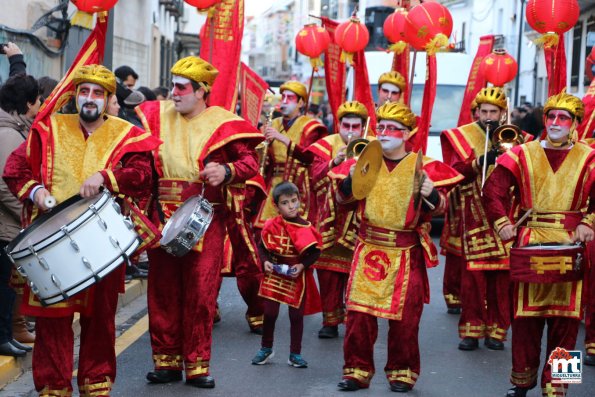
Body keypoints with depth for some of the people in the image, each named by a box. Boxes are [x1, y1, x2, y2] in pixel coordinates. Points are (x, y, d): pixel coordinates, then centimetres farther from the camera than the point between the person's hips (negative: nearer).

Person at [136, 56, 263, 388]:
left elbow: (251, 161, -4)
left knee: (201, 292, -2)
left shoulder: (222, 123, -2)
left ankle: (197, 364, 7)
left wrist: (227, 171, -22)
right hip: (163, 215, 4)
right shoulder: (158, 116, 10)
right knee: (163, 290, 6)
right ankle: (166, 360, 16)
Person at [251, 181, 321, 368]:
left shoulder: (306, 227, -9)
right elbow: (262, 246, 5)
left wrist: (302, 265, -17)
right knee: (270, 313, 3)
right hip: (274, 274, 0)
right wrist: (265, 261, -12)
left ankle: (295, 354, 17)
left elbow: (315, 252, -3)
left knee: (296, 315, 6)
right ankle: (266, 349, 23)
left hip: (298, 277, 0)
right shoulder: (272, 226, -7)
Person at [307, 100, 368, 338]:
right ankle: (330, 321, 10)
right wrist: (334, 163, -18)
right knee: (329, 271, 1)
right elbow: (316, 176, -3)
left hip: (359, 222, -1)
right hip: (330, 221, 1)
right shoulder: (327, 145, 8)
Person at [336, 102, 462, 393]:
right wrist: (351, 179, -16)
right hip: (368, 250, 2)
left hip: (406, 254, -2)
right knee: (359, 313, 0)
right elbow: (343, 198, 4)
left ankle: (402, 373, 17)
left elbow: (439, 206, -1)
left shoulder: (422, 166, 0)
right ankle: (357, 370, 12)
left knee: (404, 319, 2)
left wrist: (431, 194, -23)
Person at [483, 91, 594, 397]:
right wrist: (502, 223, -9)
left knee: (565, 318, 1)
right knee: (525, 315, 6)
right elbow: (493, 188, 2)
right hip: (529, 243, 1)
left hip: (570, 245, -1)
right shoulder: (523, 154, 6)